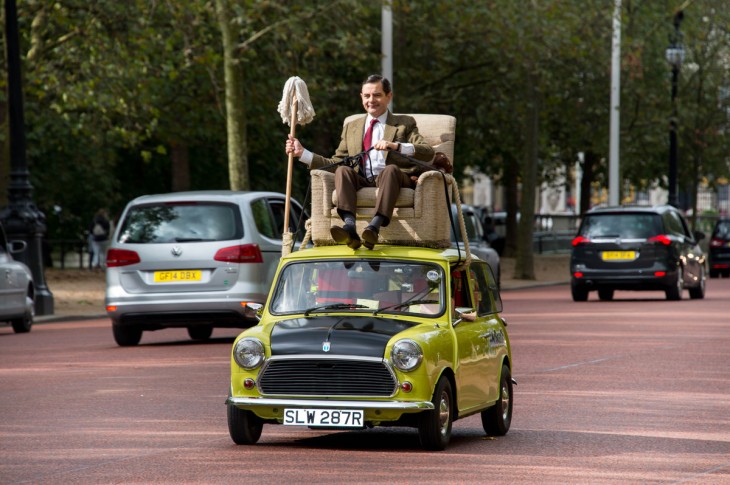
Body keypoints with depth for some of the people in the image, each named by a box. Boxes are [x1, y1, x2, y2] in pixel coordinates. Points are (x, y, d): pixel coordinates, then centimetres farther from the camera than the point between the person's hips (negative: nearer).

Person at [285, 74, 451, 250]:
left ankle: (375, 226, -54)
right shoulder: (351, 127, 29)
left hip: (392, 177, -3)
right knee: (342, 171, -27)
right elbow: (335, 162, 22)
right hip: (362, 181, 3)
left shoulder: (405, 123, 18)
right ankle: (350, 226, -50)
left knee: (391, 169, -35)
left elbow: (428, 153, 1)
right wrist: (302, 153, 12)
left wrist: (396, 146, -15)